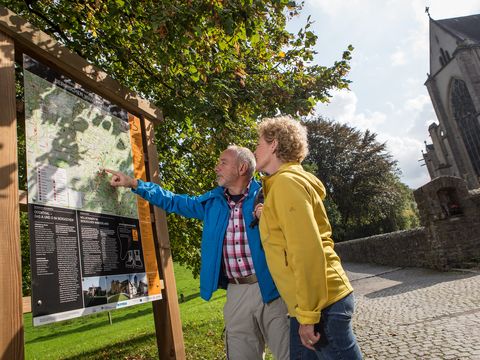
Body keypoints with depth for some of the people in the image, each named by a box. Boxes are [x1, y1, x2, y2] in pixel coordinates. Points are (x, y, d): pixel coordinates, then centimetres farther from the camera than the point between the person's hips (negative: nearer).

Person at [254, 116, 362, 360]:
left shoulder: (286, 181, -14)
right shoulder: (282, 182, 16)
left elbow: (307, 250, -21)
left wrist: (308, 314, -18)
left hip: (321, 304, -10)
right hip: (316, 301, 10)